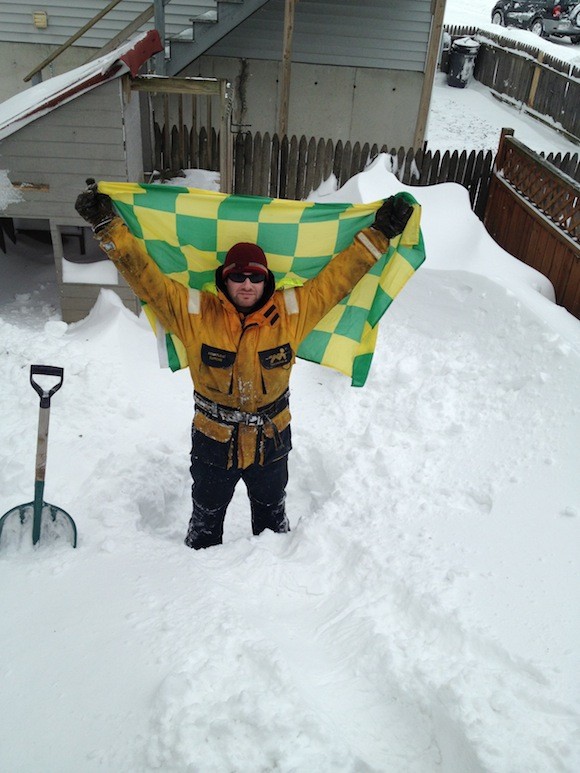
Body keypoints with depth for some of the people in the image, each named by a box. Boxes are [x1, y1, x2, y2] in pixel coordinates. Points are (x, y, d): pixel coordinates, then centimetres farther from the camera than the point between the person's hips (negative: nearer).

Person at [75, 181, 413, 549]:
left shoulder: (291, 312, -12)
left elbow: (337, 276, -9)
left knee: (272, 519, 28)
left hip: (271, 443, 1)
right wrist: (109, 226, -21)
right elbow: (145, 274, -16)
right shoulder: (196, 313, -16)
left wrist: (378, 234, -11)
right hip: (213, 444, -1)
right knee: (205, 522, 24)